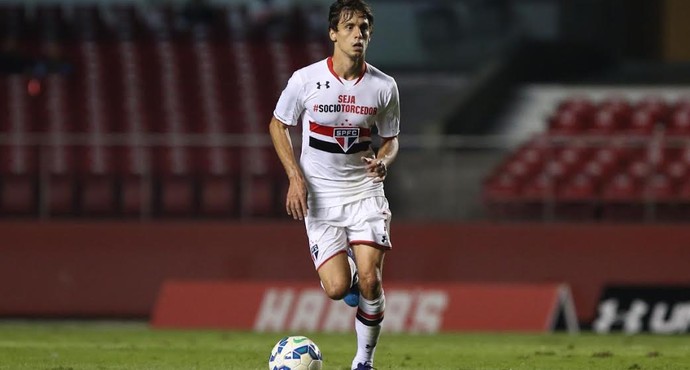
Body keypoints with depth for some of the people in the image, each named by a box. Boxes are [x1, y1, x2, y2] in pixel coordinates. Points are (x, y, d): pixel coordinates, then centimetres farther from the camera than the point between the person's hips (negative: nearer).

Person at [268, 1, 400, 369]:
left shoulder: (383, 86, -4)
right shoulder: (305, 80, -9)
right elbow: (278, 125, 6)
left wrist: (383, 161, -13)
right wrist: (295, 176, -6)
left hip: (364, 190, 1)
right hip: (319, 195, -1)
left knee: (370, 280, -15)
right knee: (337, 288, -12)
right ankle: (349, 275, 28)